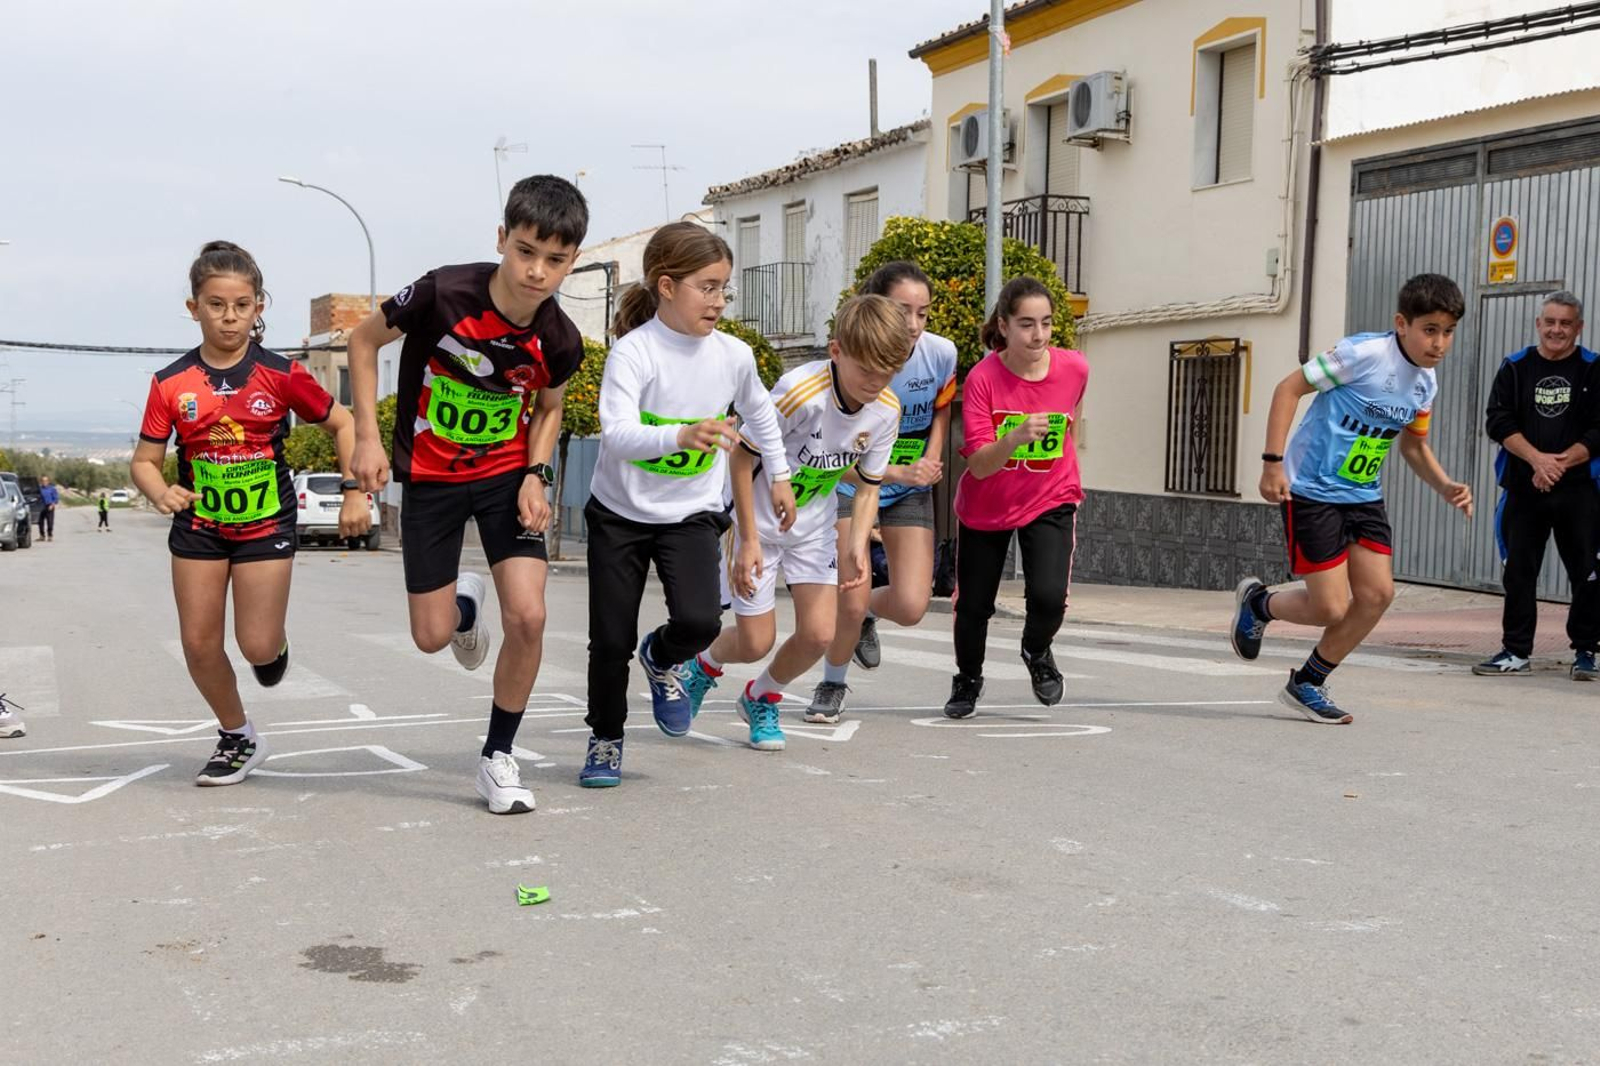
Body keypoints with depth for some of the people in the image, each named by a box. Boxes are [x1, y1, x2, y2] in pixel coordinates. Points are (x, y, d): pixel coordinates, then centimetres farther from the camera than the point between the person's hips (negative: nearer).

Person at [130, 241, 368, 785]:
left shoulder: (281, 375, -11)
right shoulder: (171, 383, -8)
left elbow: (342, 424, -1)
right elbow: (144, 460, -3)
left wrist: (354, 492, -10)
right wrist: (161, 492, -25)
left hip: (266, 524, -2)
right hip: (198, 526, 2)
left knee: (257, 646, -8)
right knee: (199, 644, 1)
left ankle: (276, 644, 31)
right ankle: (238, 737, 24)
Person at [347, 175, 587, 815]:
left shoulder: (560, 341, -16)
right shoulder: (444, 294, -25)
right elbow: (364, 341, -8)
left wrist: (536, 475, -9)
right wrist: (367, 438, -13)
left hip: (508, 475, 1)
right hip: (430, 478, -1)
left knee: (527, 618, -15)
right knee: (432, 636, 3)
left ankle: (498, 757, 6)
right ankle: (464, 604, 44)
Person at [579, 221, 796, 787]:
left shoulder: (734, 355, -6)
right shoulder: (633, 352, -20)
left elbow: (760, 412, 16)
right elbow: (616, 433, -35)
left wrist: (779, 475, 19)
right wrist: (683, 435, -50)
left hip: (691, 513, 2)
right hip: (620, 512, -2)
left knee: (700, 620, -20)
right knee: (611, 639, 2)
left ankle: (662, 660, 17)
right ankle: (605, 740, 28)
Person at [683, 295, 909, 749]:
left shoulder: (886, 410, -13)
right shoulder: (799, 392, -31)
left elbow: (868, 486, 0)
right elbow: (742, 458, -21)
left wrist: (857, 545, -16)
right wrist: (748, 541, -18)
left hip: (813, 525, 5)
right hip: (758, 521, -5)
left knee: (819, 632, -7)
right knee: (755, 643, -2)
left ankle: (761, 698, 23)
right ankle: (703, 664, 34)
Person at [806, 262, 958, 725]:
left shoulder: (941, 353, -16)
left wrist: (932, 459, -6)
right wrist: (901, 472, -36)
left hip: (911, 490, 3)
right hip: (850, 487, -3)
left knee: (911, 607, -10)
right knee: (851, 603, -13)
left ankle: (865, 616, 28)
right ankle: (832, 686, 17)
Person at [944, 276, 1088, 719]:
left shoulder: (1074, 367, -14)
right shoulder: (983, 377, -22)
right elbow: (979, 465, -26)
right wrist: (1015, 438, -44)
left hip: (1050, 500, 1)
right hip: (985, 506, 0)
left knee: (1048, 595, -19)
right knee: (973, 605, 10)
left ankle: (1037, 652, 17)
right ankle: (967, 682, 41)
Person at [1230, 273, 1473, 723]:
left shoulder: (1426, 382, 5)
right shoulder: (1363, 353, -19)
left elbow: (1414, 444, 19)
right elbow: (1289, 388, -16)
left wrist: (1445, 487, 1)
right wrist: (1273, 462, -21)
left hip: (1364, 496, 7)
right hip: (1313, 492, -7)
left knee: (1377, 593, -3)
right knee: (1332, 608, -9)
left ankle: (1307, 684, 15)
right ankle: (1257, 603, 24)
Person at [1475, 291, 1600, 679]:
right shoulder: (1515, 368, 7)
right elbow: (1498, 422, -2)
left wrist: (1560, 463, -14)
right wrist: (1536, 459, -15)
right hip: (1523, 489, 2)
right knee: (1518, 572, 4)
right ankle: (1516, 651, 13)